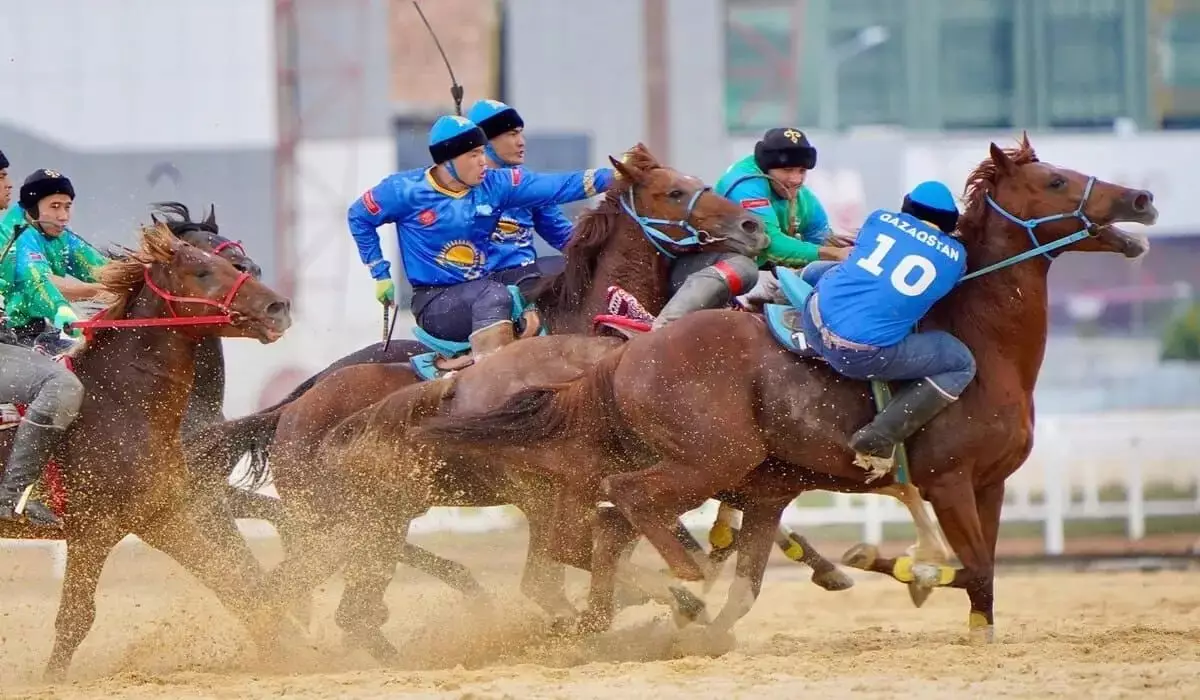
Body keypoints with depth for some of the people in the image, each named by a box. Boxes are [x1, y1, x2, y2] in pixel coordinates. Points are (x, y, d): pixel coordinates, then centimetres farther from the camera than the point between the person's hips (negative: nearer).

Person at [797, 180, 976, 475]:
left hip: (816, 322, 5)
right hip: (863, 356, -5)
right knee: (962, 365, 11)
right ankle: (880, 437, 0)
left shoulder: (881, 219, 12)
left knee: (816, 271, 39)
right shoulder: (955, 256, 6)